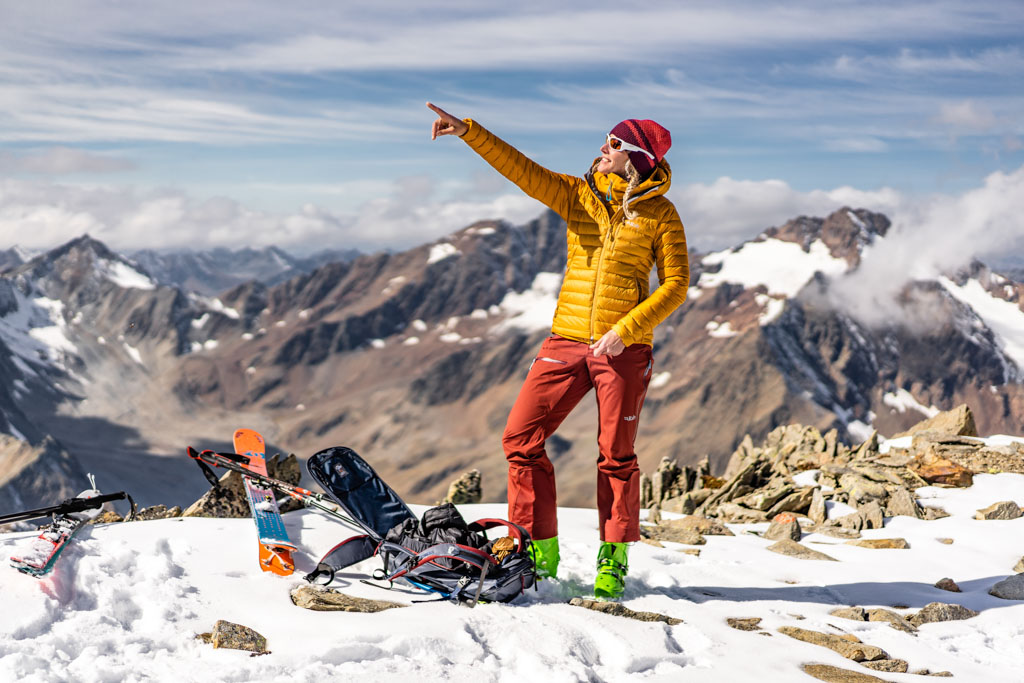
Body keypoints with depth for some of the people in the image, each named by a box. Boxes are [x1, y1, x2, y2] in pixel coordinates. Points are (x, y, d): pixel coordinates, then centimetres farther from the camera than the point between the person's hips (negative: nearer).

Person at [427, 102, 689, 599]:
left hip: (624, 348, -4)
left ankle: (614, 559, 20)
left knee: (616, 455, 4)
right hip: (567, 341, 4)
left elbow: (676, 283, -4)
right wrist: (469, 132, -13)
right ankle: (540, 550, 9)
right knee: (521, 438, -3)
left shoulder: (659, 213, 0)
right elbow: (520, 168, -1)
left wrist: (626, 329, -15)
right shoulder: (577, 195, 9)